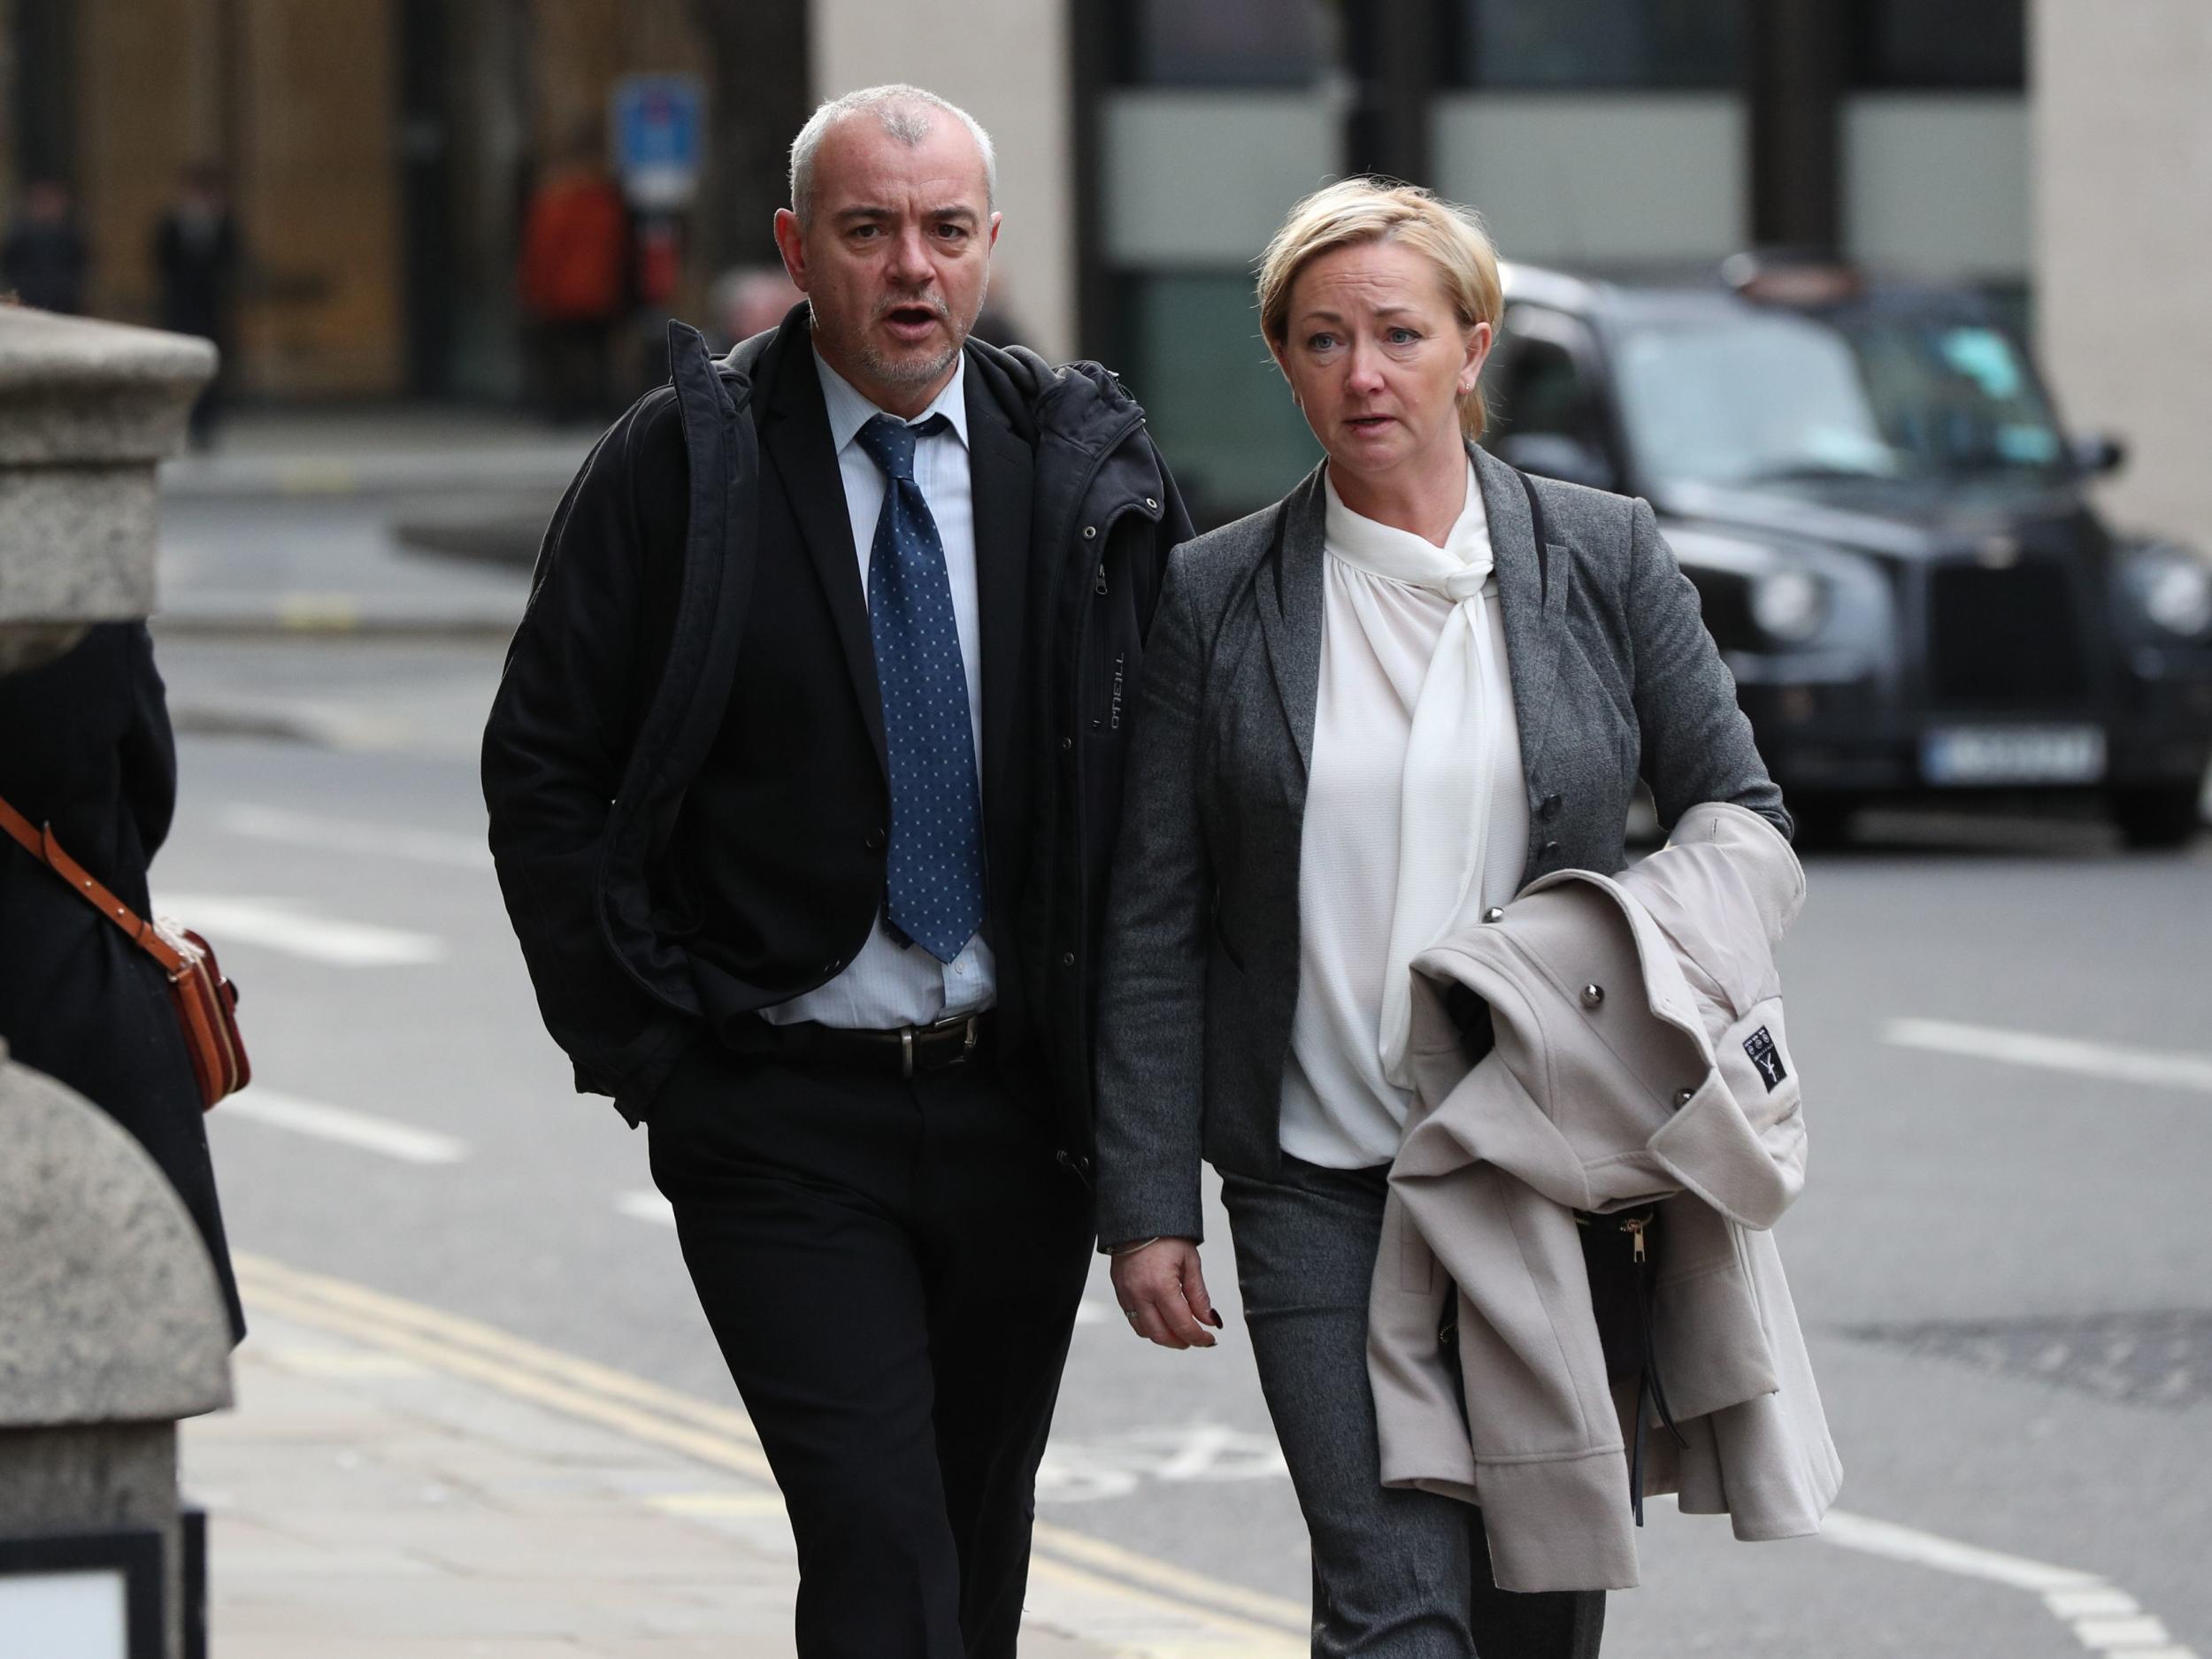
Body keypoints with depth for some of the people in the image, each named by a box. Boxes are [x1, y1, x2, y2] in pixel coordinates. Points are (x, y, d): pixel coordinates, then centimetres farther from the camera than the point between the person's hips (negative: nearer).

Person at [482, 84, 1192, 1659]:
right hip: (784, 1115, -3)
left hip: (1022, 1108, 4)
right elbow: (541, 764, -1)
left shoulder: (1088, 464, 4)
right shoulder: (681, 468, -5)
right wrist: (635, 1037, -6)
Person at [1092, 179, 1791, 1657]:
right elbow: (1153, 929, 3)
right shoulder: (1214, 601, 1)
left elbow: (1739, 812, 11)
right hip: (1322, 1187, -2)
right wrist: (1146, 1203, -1)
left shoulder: (1607, 561, 3)